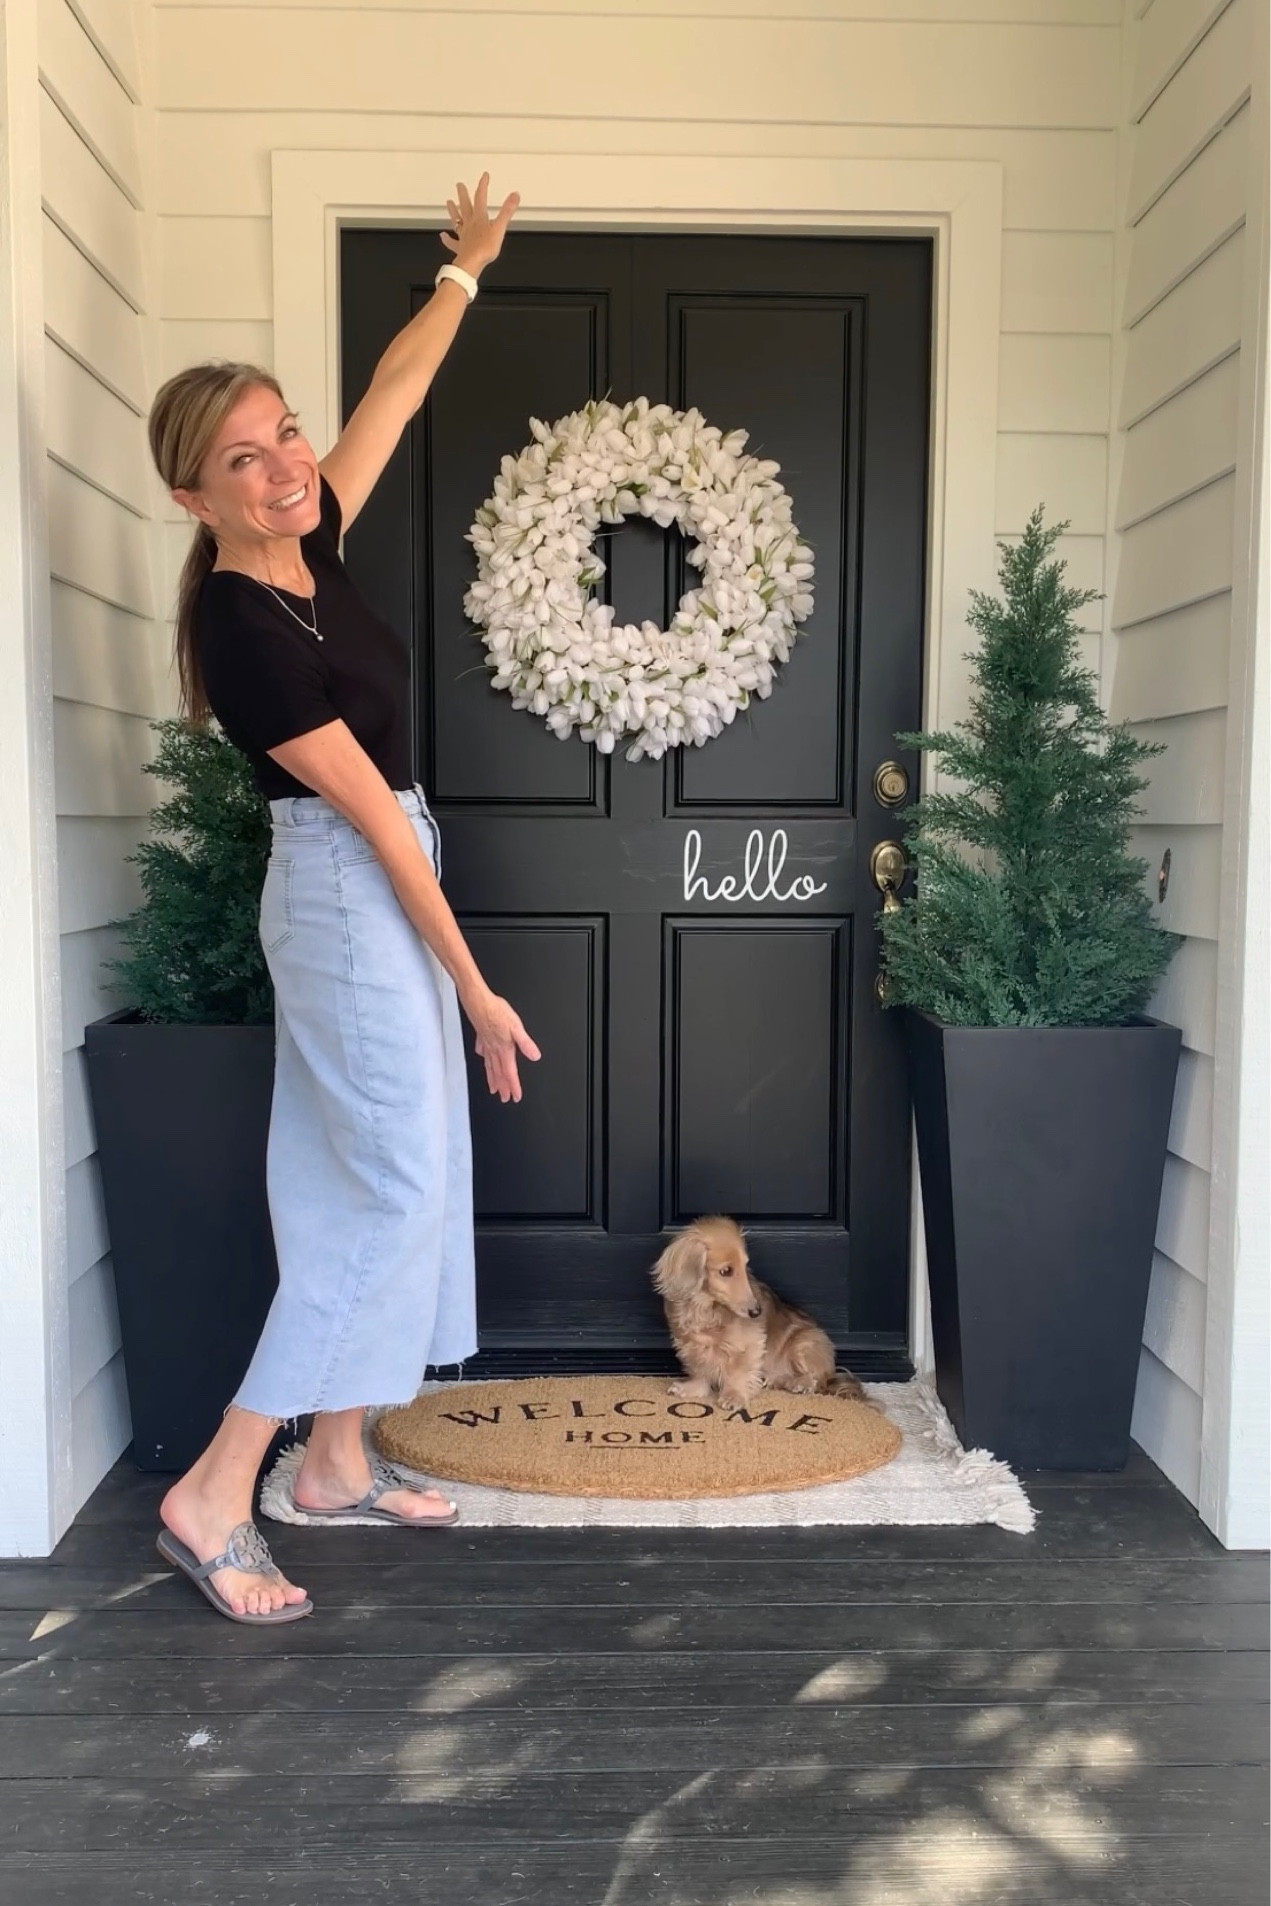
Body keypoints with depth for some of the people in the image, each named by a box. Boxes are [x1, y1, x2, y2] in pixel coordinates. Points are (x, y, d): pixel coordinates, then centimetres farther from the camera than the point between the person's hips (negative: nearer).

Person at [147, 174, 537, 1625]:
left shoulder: (308, 546, 3)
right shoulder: (241, 626, -21)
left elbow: (392, 396, 18)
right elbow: (373, 814, -20)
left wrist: (466, 271, 23)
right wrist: (474, 986, -15)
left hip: (381, 889, 9)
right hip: (349, 902, -9)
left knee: (368, 1183, 12)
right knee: (395, 1187, -8)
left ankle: (335, 1463, 24)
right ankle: (212, 1497, 1)